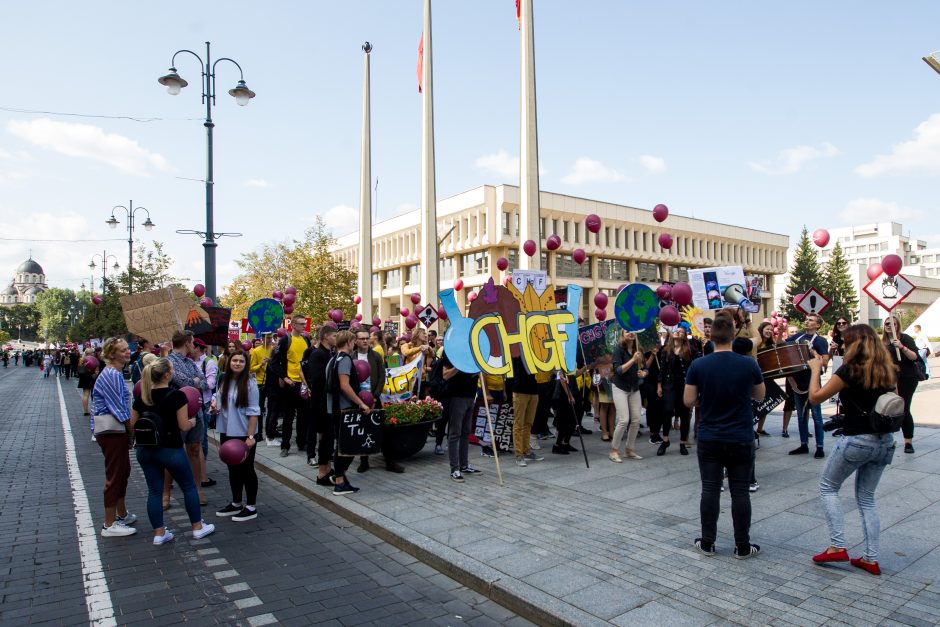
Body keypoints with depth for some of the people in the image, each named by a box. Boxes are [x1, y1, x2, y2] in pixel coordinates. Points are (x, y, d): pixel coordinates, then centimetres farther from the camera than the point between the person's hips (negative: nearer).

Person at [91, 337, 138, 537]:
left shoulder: (116, 373, 12)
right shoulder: (110, 375, -18)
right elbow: (118, 409, -19)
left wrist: (130, 431, 11)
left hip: (117, 431, 10)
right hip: (112, 432, -10)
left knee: (122, 471, 20)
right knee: (114, 475, -1)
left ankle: (121, 514, 35)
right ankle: (109, 525, 10)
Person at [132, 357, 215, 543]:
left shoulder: (142, 397, 1)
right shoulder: (177, 396, -16)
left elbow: (132, 425, 6)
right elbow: (183, 426, -15)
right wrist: (192, 422, 5)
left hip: (145, 450, 5)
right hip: (171, 450, -5)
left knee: (154, 491, 13)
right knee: (189, 487, 12)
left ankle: (159, 533, 19)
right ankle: (198, 527, 22)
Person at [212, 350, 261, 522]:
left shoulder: (249, 383, -14)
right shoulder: (224, 380, 4)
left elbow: (253, 412, -16)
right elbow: (218, 397, 23)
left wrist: (250, 436, -19)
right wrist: (214, 402, -1)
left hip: (244, 435, -6)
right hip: (226, 432, 6)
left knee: (246, 469, 4)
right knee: (233, 468, 17)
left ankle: (251, 507, 16)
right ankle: (236, 503, 32)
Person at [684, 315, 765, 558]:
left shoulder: (698, 365, -10)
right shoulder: (749, 364, -8)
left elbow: (688, 401, -5)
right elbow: (759, 396, 8)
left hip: (709, 439, 0)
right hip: (741, 439, 0)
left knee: (710, 490, 8)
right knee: (740, 492, 8)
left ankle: (707, 543, 16)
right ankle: (743, 546, 16)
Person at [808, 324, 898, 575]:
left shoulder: (850, 369, -15)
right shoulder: (887, 369, 5)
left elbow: (815, 397, -11)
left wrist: (815, 369, 1)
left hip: (856, 441, -7)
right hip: (885, 441, 7)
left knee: (828, 487, 12)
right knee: (867, 498, 16)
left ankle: (837, 546, 5)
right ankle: (871, 559, 16)